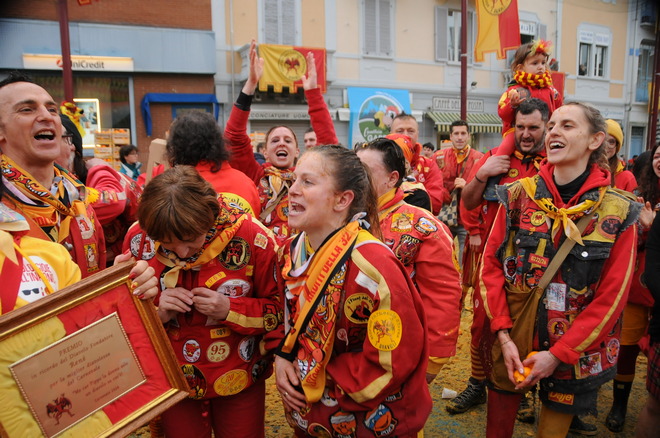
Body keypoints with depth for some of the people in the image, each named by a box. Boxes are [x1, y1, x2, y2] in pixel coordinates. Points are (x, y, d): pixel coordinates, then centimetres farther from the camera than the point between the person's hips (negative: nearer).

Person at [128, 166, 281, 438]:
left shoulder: (251, 237, -21)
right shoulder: (139, 239, -12)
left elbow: (280, 308, -11)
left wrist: (230, 310, -26)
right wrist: (156, 313, -20)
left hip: (240, 378, -2)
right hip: (173, 381, 2)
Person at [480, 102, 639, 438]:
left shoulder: (619, 212, -8)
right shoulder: (517, 195, -5)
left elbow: (611, 297, -9)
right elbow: (491, 266, -3)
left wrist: (558, 354, -12)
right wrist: (504, 335, -10)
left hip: (574, 353, -1)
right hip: (512, 341, 1)